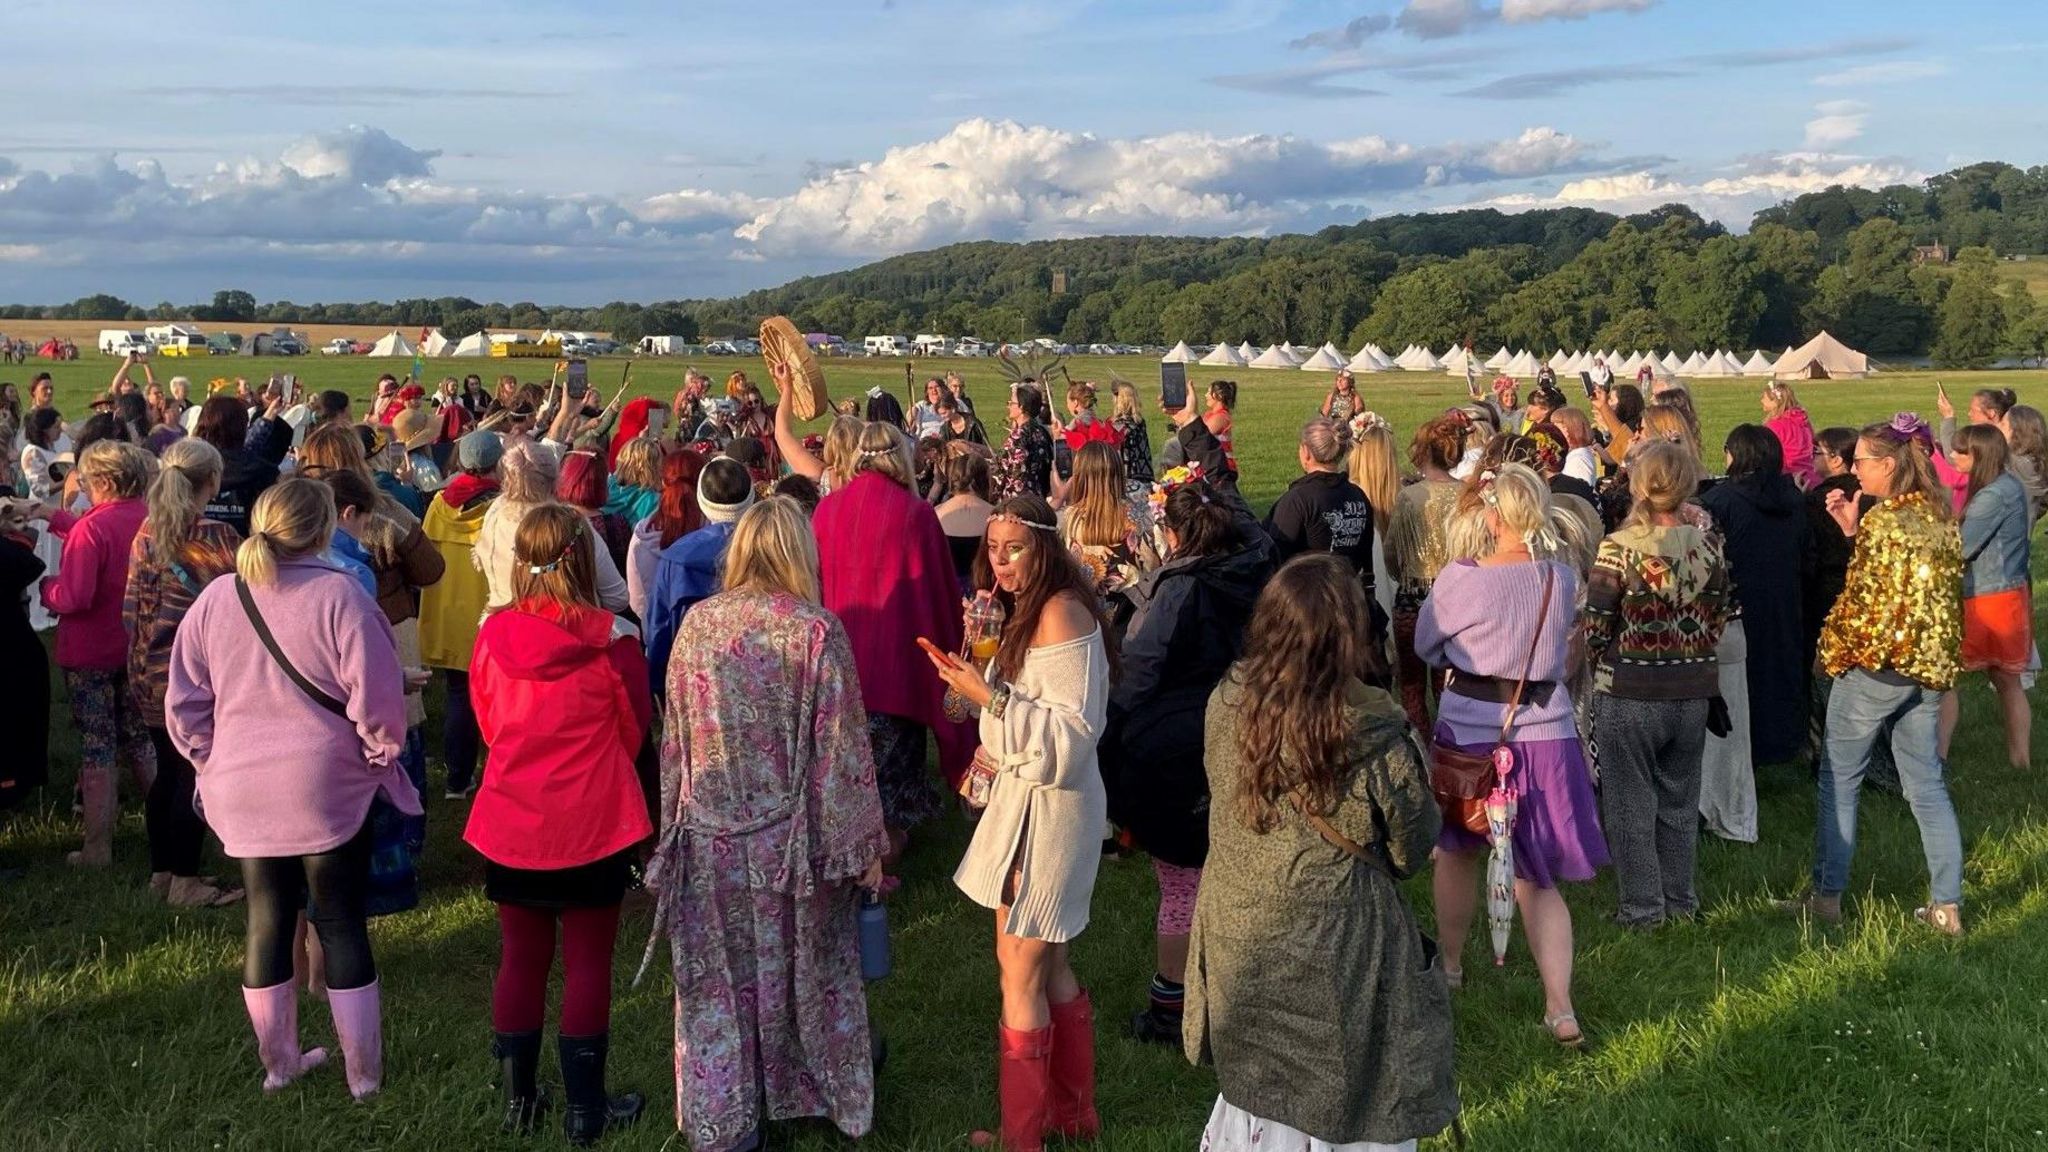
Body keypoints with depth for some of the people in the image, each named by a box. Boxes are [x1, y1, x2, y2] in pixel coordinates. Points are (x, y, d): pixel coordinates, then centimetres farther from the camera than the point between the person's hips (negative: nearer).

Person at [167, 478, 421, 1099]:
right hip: (327, 786, -4)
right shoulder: (338, 594, -14)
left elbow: (185, 702, 6)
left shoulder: (215, 599, 1)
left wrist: (211, 761, 19)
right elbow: (375, 694, -17)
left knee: (267, 917, 14)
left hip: (241, 787, 4)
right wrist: (383, 753, 0)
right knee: (341, 923, 5)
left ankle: (279, 1062, 28)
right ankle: (363, 1071, 14)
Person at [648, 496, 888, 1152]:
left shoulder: (696, 624, -4)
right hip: (791, 839, -2)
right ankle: (809, 1091, 32)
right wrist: (863, 843, -4)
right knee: (799, 970, 16)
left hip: (710, 836, 2)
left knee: (720, 982, 13)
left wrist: (679, 822, 15)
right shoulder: (816, 632, -14)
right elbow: (841, 748, -12)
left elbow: (676, 737, 3)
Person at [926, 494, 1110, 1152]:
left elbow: (1072, 733, -23)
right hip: (1027, 796, 10)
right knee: (1048, 970, 17)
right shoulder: (1029, 609, 12)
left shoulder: (1060, 611, -18)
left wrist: (988, 698, -25)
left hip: (1047, 805, -10)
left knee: (1020, 972, 0)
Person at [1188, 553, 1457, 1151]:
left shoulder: (1226, 703, -12)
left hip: (1236, 945, 4)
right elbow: (1412, 847, -8)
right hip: (1335, 960, -4)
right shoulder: (1371, 734, -23)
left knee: (1254, 1095, 23)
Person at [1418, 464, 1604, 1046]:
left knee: (1456, 851, 20)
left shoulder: (1460, 579, -16)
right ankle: (1560, 1008, 2)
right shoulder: (1563, 579, -4)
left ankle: (1450, 964, 38)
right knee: (1537, 879, 9)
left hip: (1469, 730, -3)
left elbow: (1425, 646, -1)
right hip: (1546, 732, 3)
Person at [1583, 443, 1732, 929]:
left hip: (1628, 692, -4)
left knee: (1631, 801, 8)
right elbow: (1720, 618, 6)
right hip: (1692, 692, 4)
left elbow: (1596, 627, -12)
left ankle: (1642, 906, 14)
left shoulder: (1619, 548, -16)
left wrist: (1602, 664, 7)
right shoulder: (1709, 544, -3)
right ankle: (1681, 899, 28)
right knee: (1680, 799, 18)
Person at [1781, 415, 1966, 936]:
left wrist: (1839, 649, -5)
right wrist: (1854, 531, 9)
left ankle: (1827, 894, 13)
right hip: (1929, 666, 8)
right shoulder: (1940, 515, 7)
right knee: (1927, 784, 11)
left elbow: (1871, 598, -19)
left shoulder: (1885, 519, -17)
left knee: (1838, 780, 6)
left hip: (1874, 665, -8)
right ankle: (1948, 905, 13)